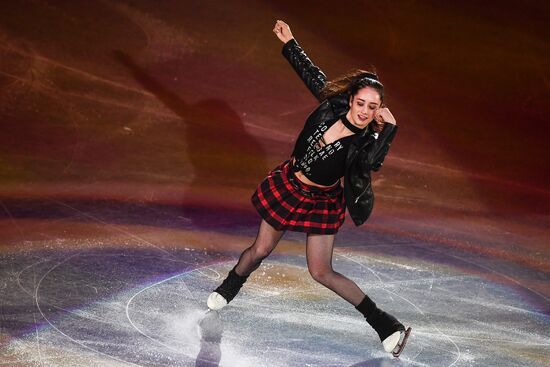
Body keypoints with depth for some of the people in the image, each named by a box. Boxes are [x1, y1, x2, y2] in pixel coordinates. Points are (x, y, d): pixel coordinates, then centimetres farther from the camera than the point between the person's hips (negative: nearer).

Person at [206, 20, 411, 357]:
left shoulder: (367, 142, -27)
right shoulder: (333, 104, -18)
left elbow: (371, 163, -50)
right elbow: (310, 73, -2)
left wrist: (388, 129, -55)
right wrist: (289, 42, 5)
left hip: (321, 202, -3)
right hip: (288, 185, 3)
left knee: (321, 273, -2)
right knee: (260, 251, 17)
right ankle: (228, 289, 49)